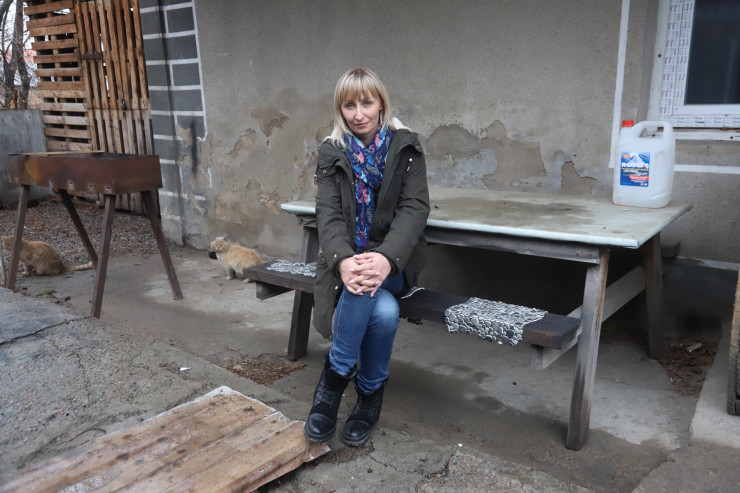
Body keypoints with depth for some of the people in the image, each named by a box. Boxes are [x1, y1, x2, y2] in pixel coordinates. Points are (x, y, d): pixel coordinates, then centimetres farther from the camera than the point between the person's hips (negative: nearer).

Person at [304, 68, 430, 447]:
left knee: (375, 297, -34)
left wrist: (386, 258, -33)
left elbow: (414, 208, -13)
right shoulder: (331, 153, 2)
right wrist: (343, 260, -32)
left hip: (393, 262, 0)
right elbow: (329, 213, -9)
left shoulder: (405, 148, -1)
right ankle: (371, 397, -9)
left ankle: (335, 378, -13)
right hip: (348, 258, 1)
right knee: (384, 311, -30)